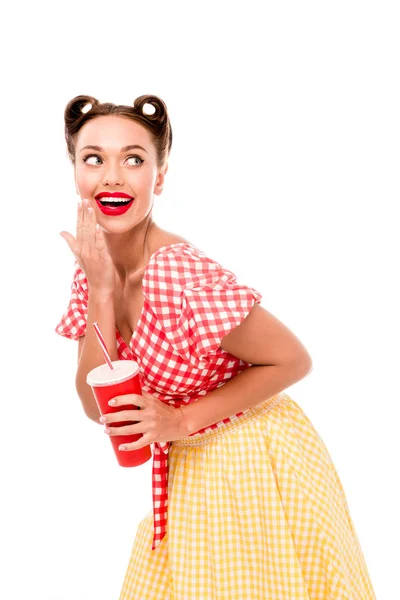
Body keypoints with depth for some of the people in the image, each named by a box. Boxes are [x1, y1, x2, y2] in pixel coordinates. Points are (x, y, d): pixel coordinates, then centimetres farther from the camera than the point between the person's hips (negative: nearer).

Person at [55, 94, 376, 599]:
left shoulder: (182, 275, -27)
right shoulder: (92, 272, -5)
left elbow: (293, 361, -19)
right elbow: (97, 406, -10)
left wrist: (183, 420, -22)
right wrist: (99, 290, -20)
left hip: (257, 463, -6)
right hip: (184, 472, 6)